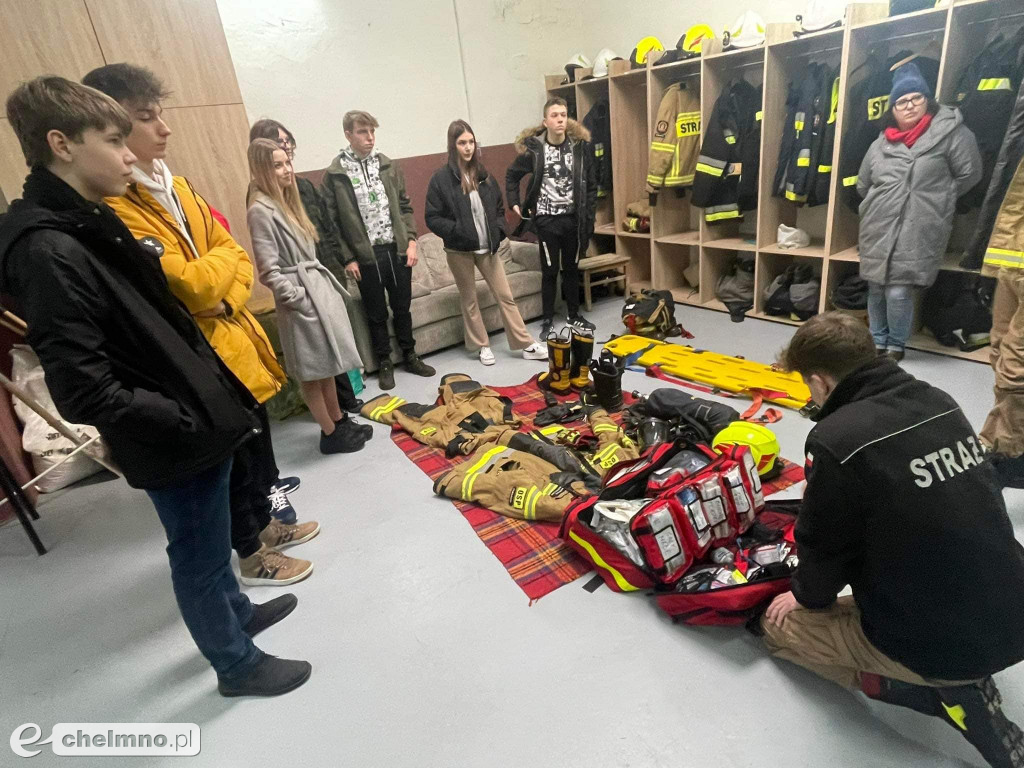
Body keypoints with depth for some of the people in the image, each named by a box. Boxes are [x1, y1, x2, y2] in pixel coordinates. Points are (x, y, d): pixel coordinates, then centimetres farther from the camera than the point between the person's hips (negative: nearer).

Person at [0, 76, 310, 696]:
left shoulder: (94, 221, 8)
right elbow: (85, 393, -25)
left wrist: (215, 388, 8)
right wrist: (189, 421, -18)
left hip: (201, 417, 9)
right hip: (175, 441, -9)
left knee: (211, 538, 27)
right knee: (200, 555, 12)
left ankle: (237, 611, 51)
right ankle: (237, 663, 35)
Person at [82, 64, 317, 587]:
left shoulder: (174, 185, 8)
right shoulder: (111, 208, -19)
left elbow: (236, 256, 7)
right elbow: (193, 285, -25)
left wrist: (225, 297, -11)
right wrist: (221, 259, -5)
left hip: (237, 337, 8)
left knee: (258, 440, 21)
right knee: (231, 460, 8)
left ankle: (266, 523, 44)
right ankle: (252, 557, 31)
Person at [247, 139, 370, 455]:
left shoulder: (287, 201, 13)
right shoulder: (261, 210, -15)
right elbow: (269, 271, -18)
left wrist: (325, 284, 12)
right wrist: (298, 299, -15)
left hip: (319, 286, 9)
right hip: (302, 296, -9)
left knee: (327, 363, 16)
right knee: (312, 370, 3)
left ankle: (340, 421, 28)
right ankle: (330, 434, 15)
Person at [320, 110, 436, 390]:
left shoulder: (388, 165, 6)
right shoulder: (335, 174, -5)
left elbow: (404, 206, 9)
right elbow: (332, 222, -5)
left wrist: (411, 240, -1)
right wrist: (347, 259, -8)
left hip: (397, 250, 3)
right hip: (366, 256, -3)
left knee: (402, 307, 14)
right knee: (376, 313, 9)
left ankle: (410, 356, 30)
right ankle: (385, 363, 24)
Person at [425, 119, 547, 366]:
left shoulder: (483, 174, 6)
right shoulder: (441, 178, -8)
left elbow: (499, 207, 15)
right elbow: (432, 218, -8)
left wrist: (498, 232, -1)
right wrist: (458, 231, -20)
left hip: (486, 247, 4)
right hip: (459, 250, -3)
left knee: (505, 295, 5)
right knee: (469, 299, 8)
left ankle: (527, 345, 11)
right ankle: (483, 346, 23)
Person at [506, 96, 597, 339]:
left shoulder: (580, 145, -2)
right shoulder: (533, 148, -6)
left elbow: (591, 184, 3)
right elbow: (512, 175, 9)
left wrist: (587, 215, -2)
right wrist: (514, 203, 1)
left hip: (573, 218, 2)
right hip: (546, 219, -2)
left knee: (572, 268, 14)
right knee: (550, 271, 4)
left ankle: (573, 315, 28)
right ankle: (548, 320, 17)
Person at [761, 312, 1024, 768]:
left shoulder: (836, 440, -24)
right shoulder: (939, 402, -2)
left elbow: (824, 542, -10)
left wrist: (809, 597, 11)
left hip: (939, 643, -7)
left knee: (780, 623, 13)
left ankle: (945, 693, 3)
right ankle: (954, 681, 15)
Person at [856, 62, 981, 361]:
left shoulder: (950, 131, 0)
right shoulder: (880, 144, 12)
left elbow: (968, 174, 3)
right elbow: (863, 185, 23)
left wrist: (935, 200, 7)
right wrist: (883, 203, 16)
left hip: (918, 232, -4)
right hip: (878, 230, 4)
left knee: (899, 291, -11)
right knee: (876, 289, 8)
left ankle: (896, 347, 9)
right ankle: (878, 343, 25)